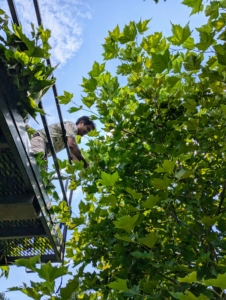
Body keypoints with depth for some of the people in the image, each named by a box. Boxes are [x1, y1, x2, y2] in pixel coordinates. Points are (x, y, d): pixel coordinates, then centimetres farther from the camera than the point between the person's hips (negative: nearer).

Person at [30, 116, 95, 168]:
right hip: (39, 140, -10)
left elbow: (72, 155, 27)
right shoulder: (72, 125, -4)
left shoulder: (69, 137, 28)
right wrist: (84, 163, -14)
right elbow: (72, 145, -20)